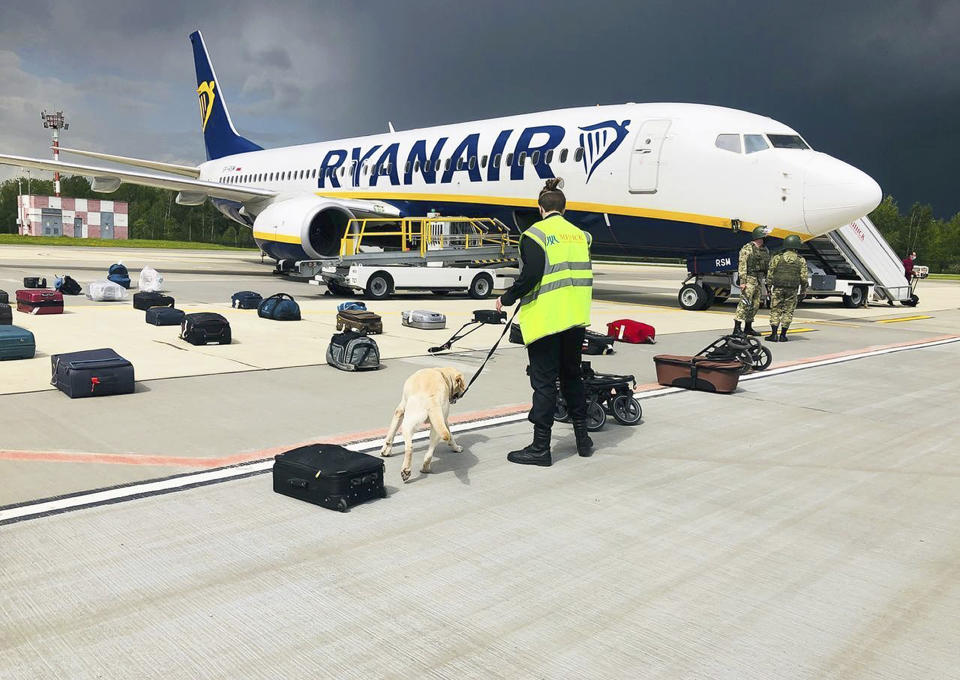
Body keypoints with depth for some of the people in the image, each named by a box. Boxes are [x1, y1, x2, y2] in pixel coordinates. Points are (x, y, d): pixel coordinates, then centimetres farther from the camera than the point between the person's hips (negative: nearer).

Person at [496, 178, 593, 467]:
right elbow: (584, 274, 14)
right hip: (575, 318, 6)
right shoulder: (579, 234, 10)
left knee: (544, 381, -1)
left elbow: (530, 277, -18)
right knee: (572, 375, 19)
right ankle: (582, 438, 27)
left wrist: (506, 299, -4)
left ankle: (540, 448, 5)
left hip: (545, 319, -6)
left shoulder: (535, 234, -9)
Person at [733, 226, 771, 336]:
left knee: (755, 304, 10)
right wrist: (742, 281, -19)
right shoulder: (747, 248, -9)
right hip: (749, 278, -8)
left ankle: (748, 327, 19)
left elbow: (768, 266, 21)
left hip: (759, 280, 8)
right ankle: (737, 329, -13)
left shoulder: (765, 250, 15)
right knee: (745, 303, -13)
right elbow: (742, 265, -13)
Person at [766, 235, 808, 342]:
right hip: (792, 290, 0)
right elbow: (803, 277, 2)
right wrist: (804, 289, 13)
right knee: (788, 312, 6)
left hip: (778, 289, 0)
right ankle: (783, 335, 6)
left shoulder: (776, 258, 2)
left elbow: (770, 274, 1)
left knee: (775, 310, 4)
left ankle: (774, 334, -3)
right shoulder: (801, 260, 3)